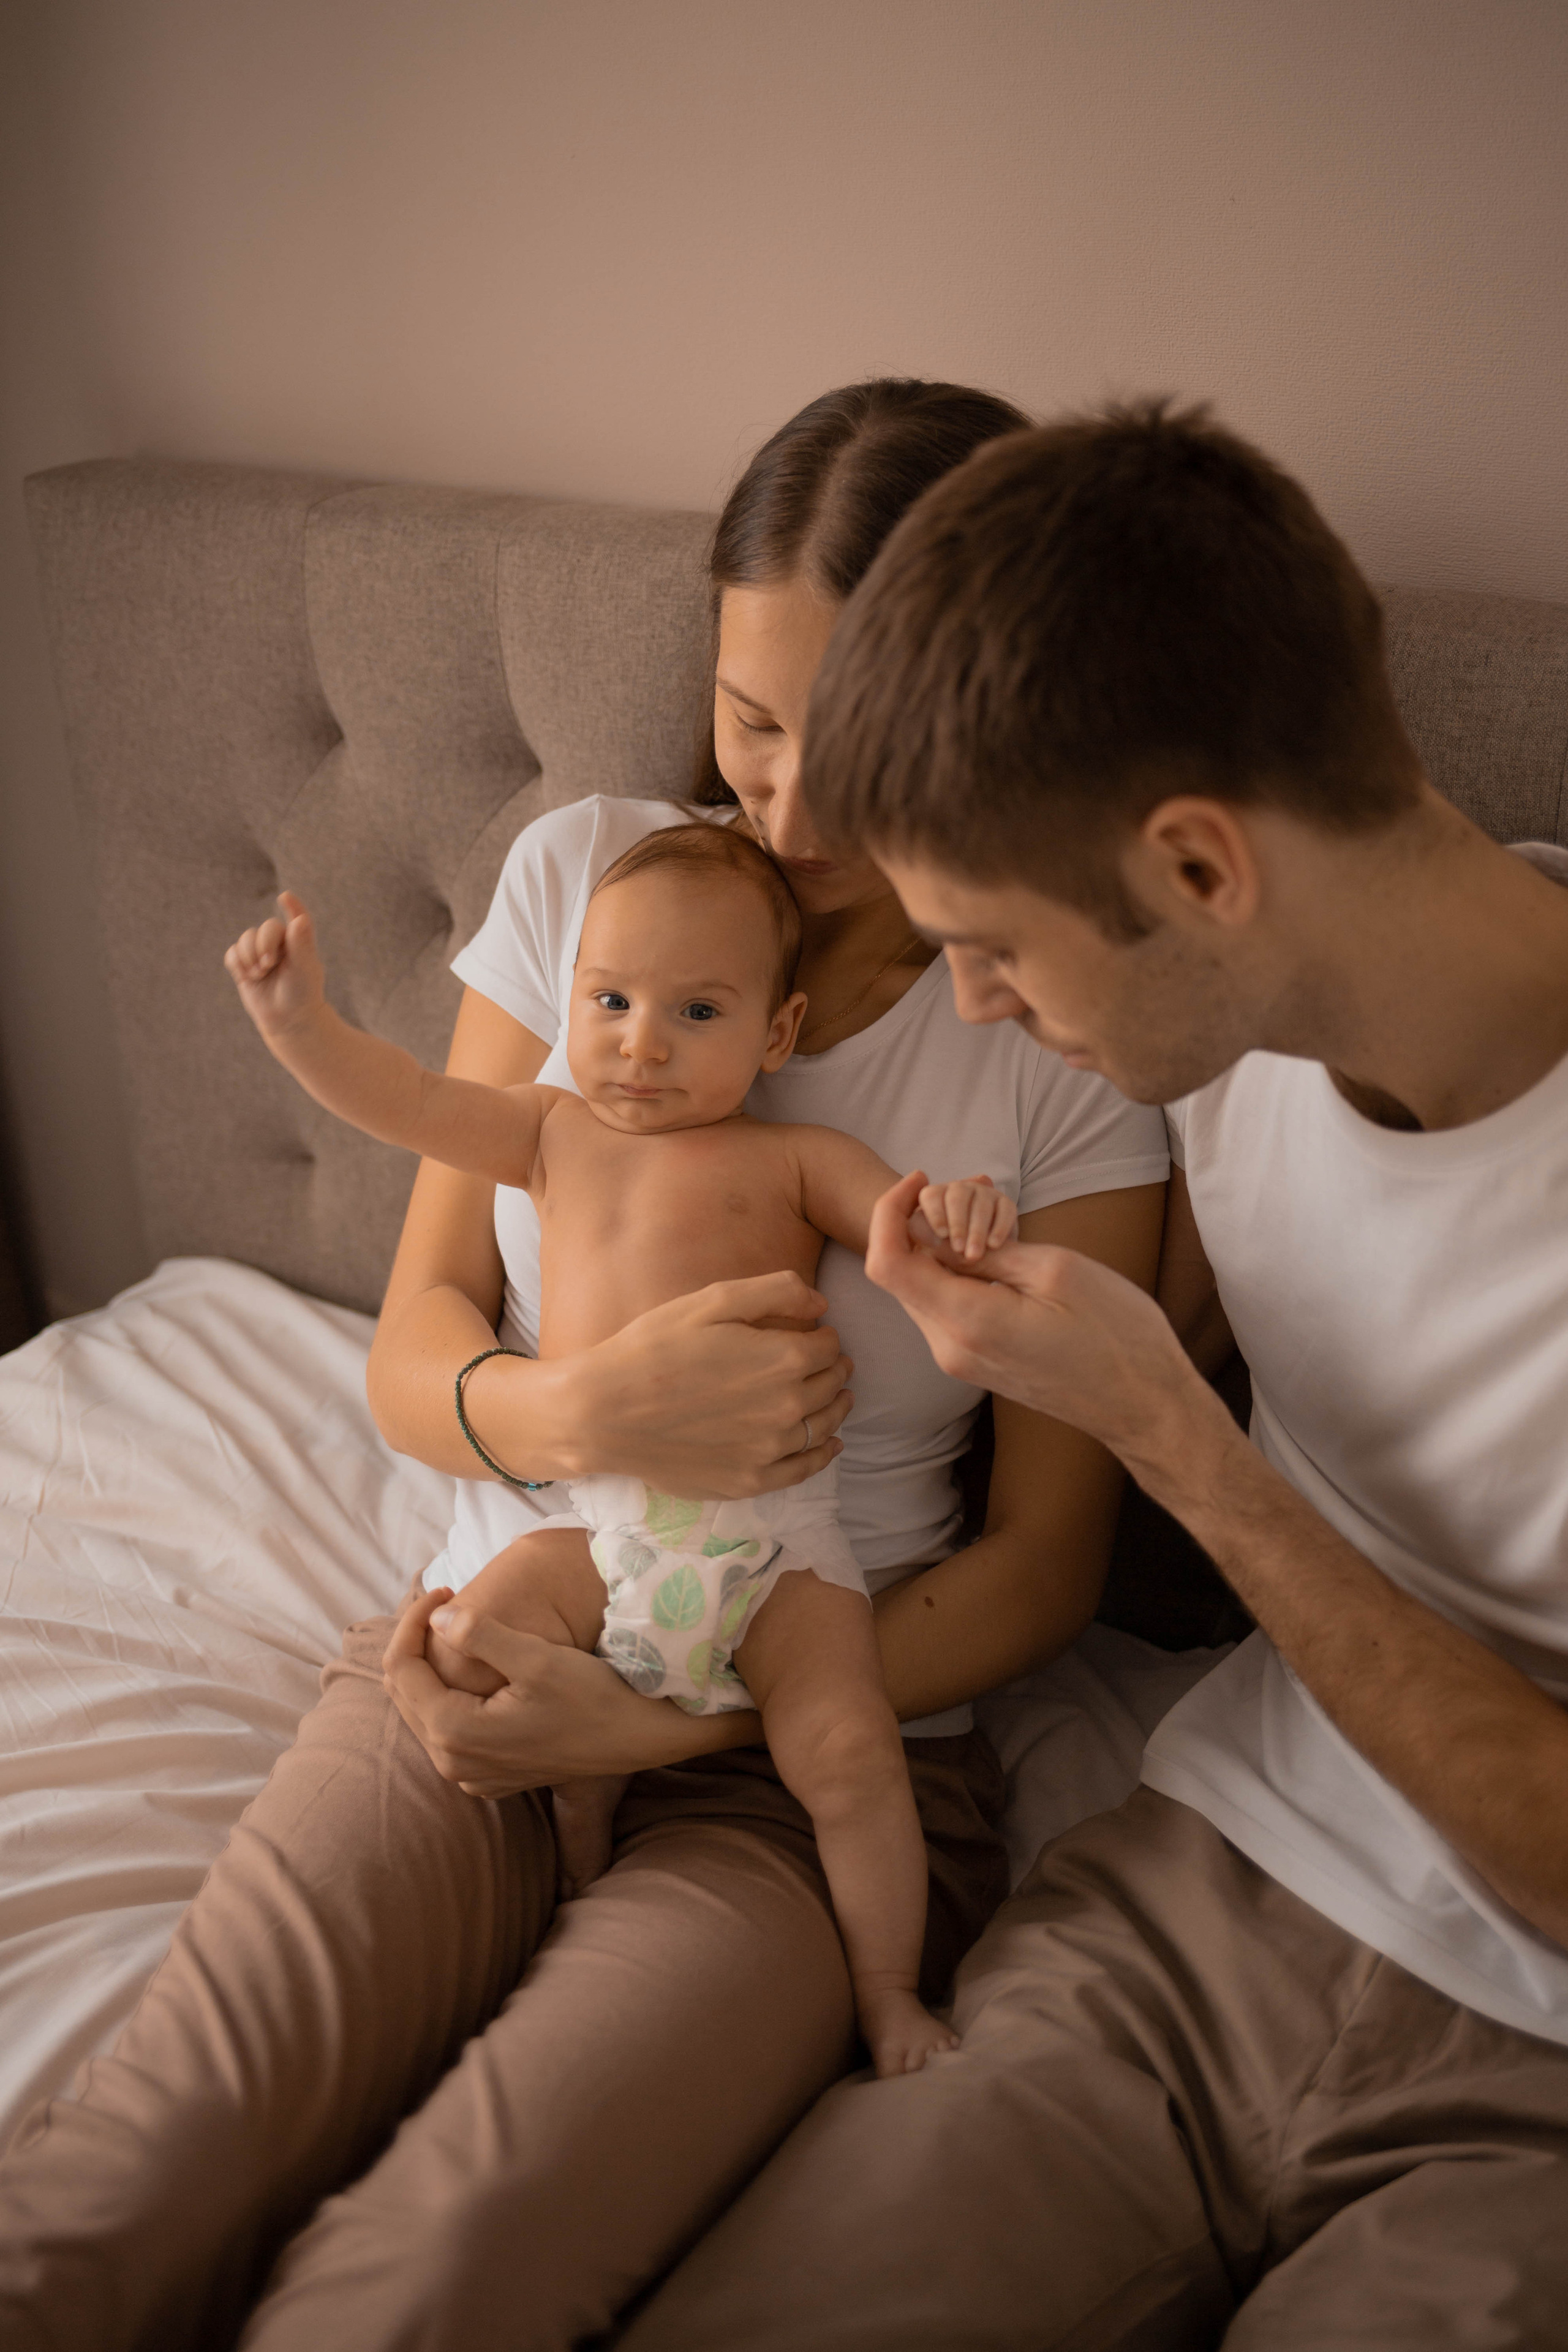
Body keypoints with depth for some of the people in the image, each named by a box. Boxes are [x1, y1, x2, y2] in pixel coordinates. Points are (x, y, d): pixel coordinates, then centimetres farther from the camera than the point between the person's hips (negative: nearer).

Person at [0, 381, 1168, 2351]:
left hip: (818, 1758, -1)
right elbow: (412, 1357, 4)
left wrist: (660, 1725, -14)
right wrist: (587, 1411, -20)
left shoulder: (1074, 1043, -7)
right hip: (479, 1669, 2)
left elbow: (1044, 1562, -3)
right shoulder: (581, 875, 1)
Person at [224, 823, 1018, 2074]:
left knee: (849, 1751, -16)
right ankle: (580, 1869, 11)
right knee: (467, 1652, -17)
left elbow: (915, 1226, -6)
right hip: (601, 1526, 3)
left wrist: (963, 1217, -30)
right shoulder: (557, 1133, 11)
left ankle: (888, 1993, 10)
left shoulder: (793, 1158, 1)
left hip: (776, 1532, -3)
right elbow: (404, 1100, 7)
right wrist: (299, 1019, -8)